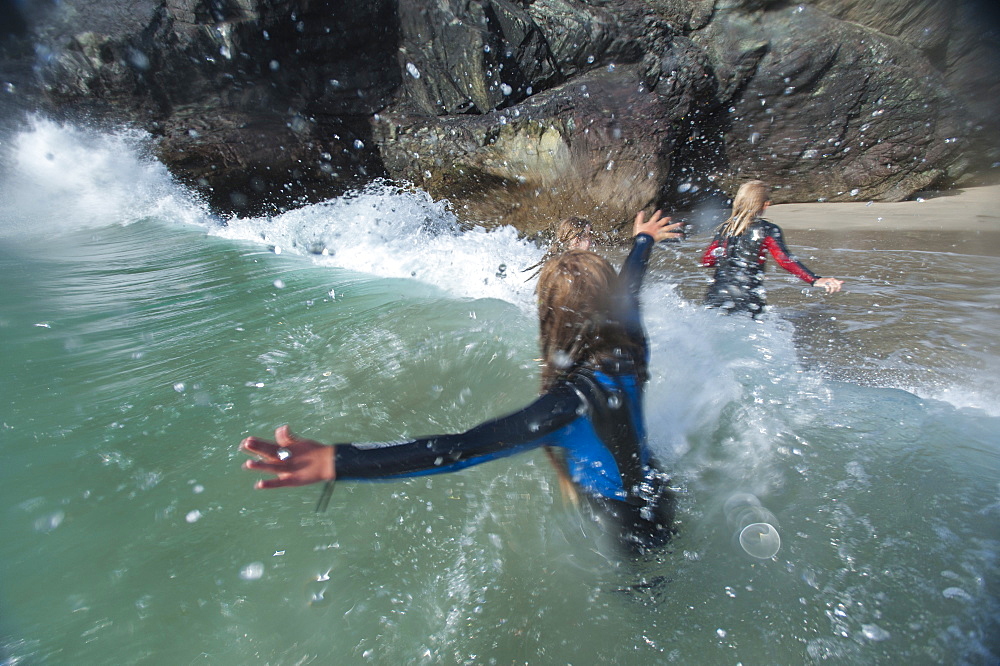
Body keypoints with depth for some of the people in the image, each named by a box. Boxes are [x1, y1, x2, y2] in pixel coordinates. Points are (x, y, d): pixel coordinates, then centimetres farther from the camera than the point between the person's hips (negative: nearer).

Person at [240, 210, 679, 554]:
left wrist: (336, 462, -53)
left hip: (633, 530, -6)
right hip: (655, 497, 6)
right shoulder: (627, 347, -18)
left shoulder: (573, 400, -42)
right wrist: (642, 241, 26)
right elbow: (627, 289, 3)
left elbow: (463, 450, -50)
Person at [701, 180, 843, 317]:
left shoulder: (725, 228, 10)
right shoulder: (768, 230, -1)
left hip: (716, 297, 4)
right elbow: (785, 260, -16)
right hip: (747, 301, -3)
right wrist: (815, 280, -22)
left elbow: (706, 261, 11)